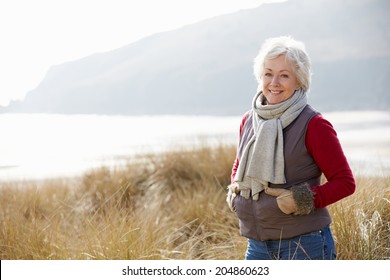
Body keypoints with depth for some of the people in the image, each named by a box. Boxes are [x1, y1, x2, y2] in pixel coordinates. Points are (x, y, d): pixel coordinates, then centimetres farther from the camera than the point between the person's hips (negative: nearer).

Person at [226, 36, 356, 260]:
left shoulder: (313, 125, -8)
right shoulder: (249, 121, 9)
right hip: (259, 246, 6)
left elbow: (345, 182, -7)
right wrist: (235, 189, 6)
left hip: (304, 245, -6)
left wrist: (304, 199, -18)